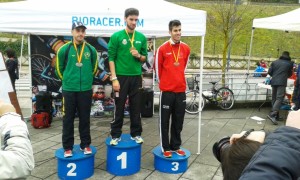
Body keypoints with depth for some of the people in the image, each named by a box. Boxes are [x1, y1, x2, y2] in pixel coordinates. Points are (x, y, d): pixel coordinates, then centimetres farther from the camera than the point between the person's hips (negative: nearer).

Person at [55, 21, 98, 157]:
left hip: (86, 90, 1)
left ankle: (85, 144, 23)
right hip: (69, 90, -1)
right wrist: (67, 80, 12)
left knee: (85, 119, 10)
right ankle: (67, 147, 18)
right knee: (68, 119, 6)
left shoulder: (91, 50, 1)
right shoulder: (64, 49, -4)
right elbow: (59, 68, 7)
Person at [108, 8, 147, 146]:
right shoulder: (116, 36, -4)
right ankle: (115, 135, 18)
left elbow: (145, 58, 12)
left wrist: (139, 56, -11)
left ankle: (136, 134, 24)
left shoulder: (142, 37, 5)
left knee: (136, 107, 11)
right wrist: (114, 78, -12)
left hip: (136, 77, 3)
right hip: (121, 76, -3)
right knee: (119, 107, 6)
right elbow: (111, 58, -6)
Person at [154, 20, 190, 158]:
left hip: (181, 90, 4)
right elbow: (157, 68, 2)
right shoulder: (162, 49, -7)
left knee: (178, 120, 11)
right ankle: (165, 147, 17)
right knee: (165, 120, 4)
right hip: (166, 90, -4)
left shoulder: (186, 48, 5)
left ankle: (176, 146, 25)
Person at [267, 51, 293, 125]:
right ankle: (272, 114, -25)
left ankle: (276, 115, 15)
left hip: (274, 82, 4)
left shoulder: (275, 62, 13)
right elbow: (290, 74, 19)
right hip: (282, 83, -4)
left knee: (274, 98, 11)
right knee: (279, 98, -10)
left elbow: (269, 72, 8)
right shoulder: (290, 63, 9)